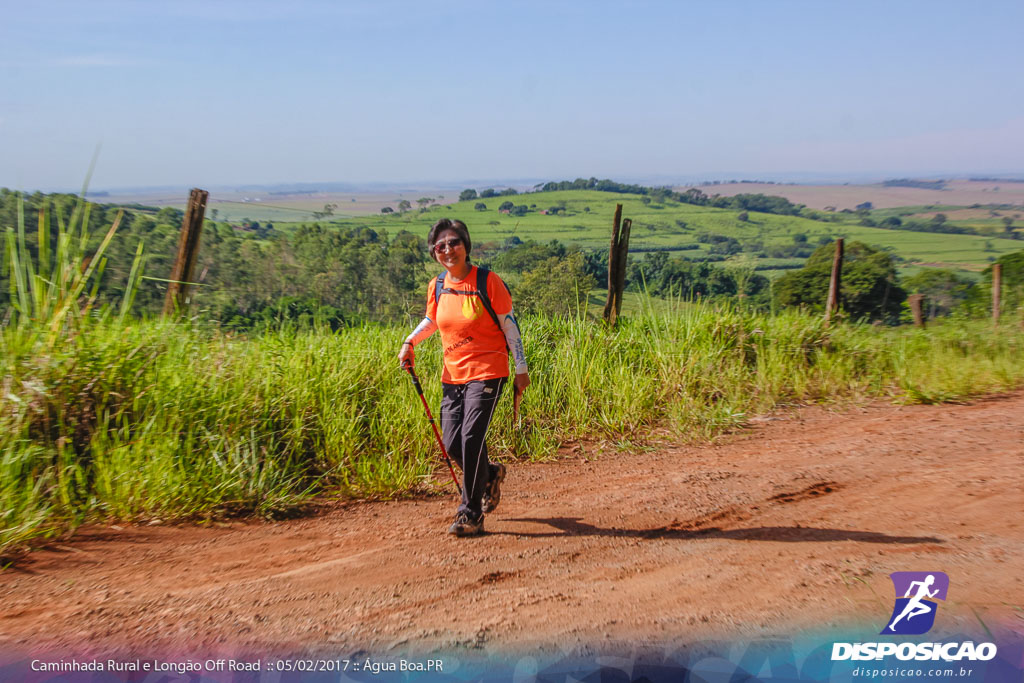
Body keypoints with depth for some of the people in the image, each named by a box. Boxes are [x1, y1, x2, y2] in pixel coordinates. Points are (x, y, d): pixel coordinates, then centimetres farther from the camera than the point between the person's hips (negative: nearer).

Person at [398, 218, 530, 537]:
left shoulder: (488, 281, -10)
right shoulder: (437, 286, 3)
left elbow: (509, 326, -5)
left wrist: (521, 369, -4)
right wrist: (410, 341, 4)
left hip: (487, 372, -5)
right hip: (453, 375, 5)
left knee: (471, 439, -12)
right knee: (452, 443, 4)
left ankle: (471, 515, 3)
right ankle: (490, 474, 36)